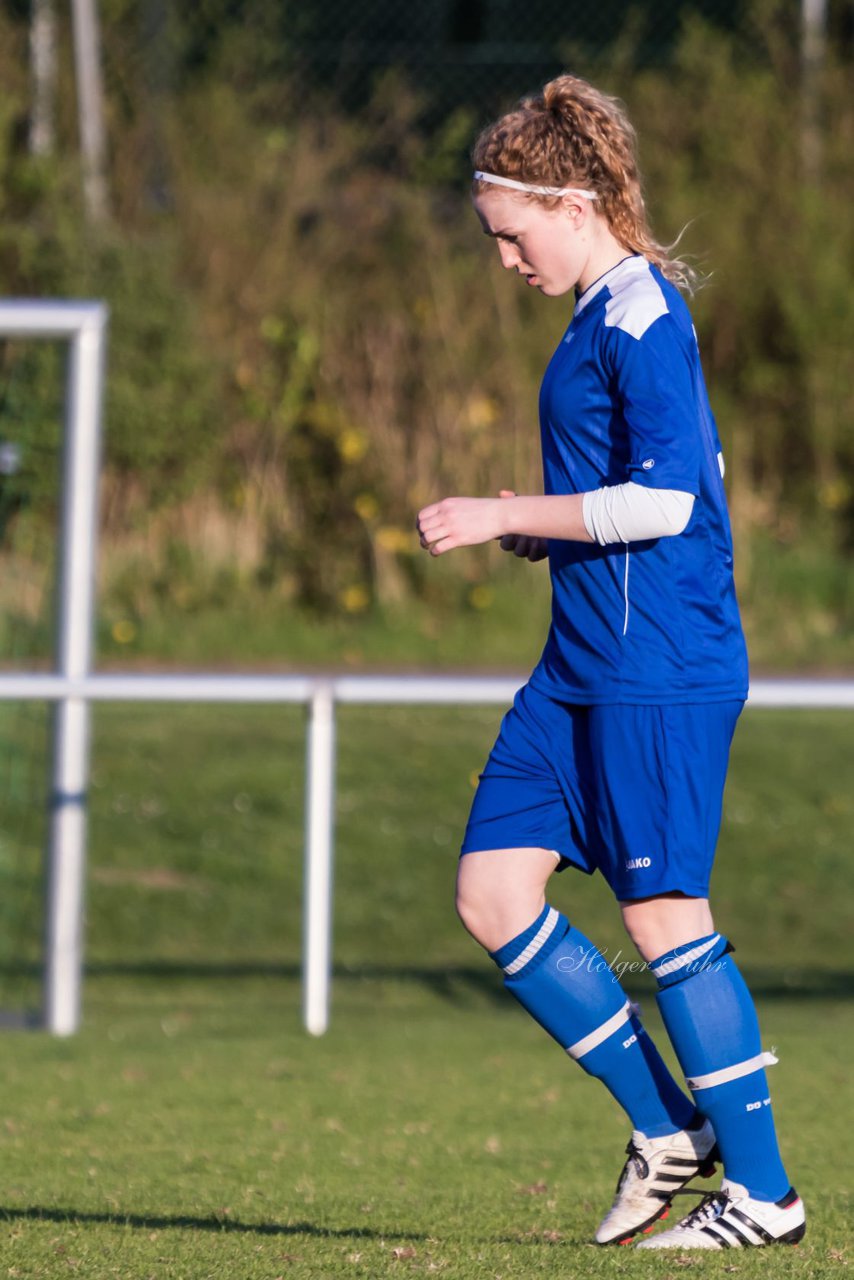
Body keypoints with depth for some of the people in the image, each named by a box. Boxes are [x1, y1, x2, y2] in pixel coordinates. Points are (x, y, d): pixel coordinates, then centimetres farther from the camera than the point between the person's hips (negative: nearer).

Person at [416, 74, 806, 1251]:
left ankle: (761, 1192, 5)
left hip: (659, 669, -10)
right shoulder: (609, 315, 16)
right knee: (492, 895, 5)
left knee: (663, 914, -4)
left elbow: (663, 500, -22)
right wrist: (544, 534, 15)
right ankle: (666, 1127, 13)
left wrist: (507, 515, -16)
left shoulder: (641, 320, -15)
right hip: (585, 668, 10)